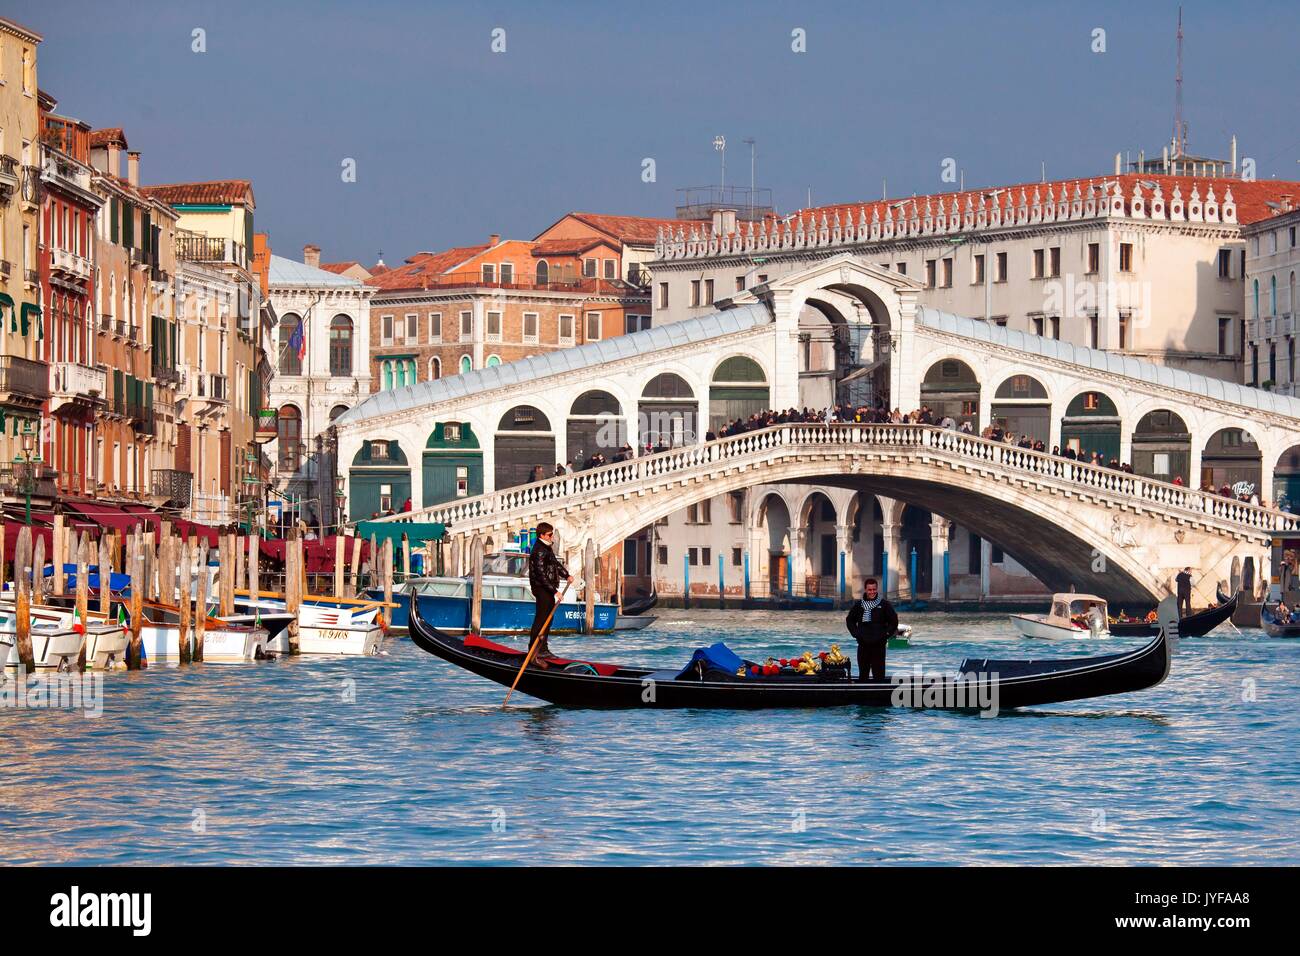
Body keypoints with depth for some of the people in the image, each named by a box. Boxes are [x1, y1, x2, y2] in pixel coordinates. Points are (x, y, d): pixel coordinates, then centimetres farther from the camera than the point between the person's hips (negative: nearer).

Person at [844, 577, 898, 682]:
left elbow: (894, 621, 4)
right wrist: (855, 633, 6)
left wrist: (886, 634, -4)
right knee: (863, 673, 8)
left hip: (879, 645, -3)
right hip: (863, 645, 3)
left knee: (878, 673, -4)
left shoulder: (884, 604, -1)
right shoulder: (859, 605, 7)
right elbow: (849, 620, 19)